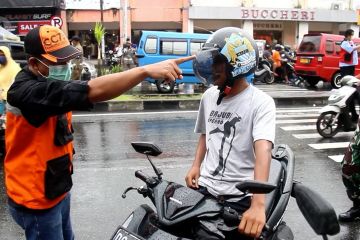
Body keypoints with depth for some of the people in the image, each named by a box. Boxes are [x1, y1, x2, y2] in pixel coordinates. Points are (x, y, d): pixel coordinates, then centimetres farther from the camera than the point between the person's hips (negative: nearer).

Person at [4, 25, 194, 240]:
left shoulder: (51, 84, 4)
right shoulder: (27, 91, -29)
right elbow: (91, 92, -41)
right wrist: (147, 70, -46)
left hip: (57, 189, 9)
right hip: (37, 198, -9)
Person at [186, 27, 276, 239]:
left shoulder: (261, 102, -13)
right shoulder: (209, 96, 7)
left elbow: (263, 150, -27)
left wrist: (258, 204, -39)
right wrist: (196, 165, 5)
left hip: (239, 198, -5)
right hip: (205, 188, 5)